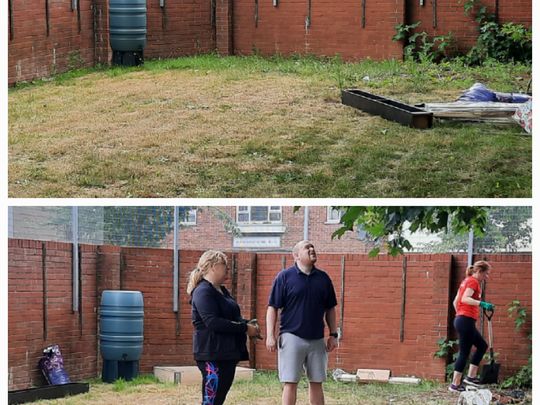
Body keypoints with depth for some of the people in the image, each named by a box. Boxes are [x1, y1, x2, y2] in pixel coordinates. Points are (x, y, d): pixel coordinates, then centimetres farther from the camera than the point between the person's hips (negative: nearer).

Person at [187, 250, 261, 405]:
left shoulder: (221, 291, 18)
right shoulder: (203, 291, -12)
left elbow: (232, 317, 26)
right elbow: (212, 322, -23)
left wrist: (248, 324, 4)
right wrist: (244, 328, -18)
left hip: (228, 353, 10)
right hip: (213, 355, -10)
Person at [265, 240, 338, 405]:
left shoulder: (323, 278, 9)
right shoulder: (284, 277, -3)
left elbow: (330, 309, 16)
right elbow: (272, 308, -4)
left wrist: (333, 334, 10)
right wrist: (270, 336, -10)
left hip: (317, 340, 4)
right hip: (292, 337, -4)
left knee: (316, 383, 8)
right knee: (290, 383, -4)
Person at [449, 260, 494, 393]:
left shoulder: (466, 281, 18)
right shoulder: (473, 281, -10)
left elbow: (455, 301, 21)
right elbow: (465, 299, -26)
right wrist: (482, 304, -35)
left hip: (460, 319, 10)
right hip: (467, 321, -10)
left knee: (482, 346, 17)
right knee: (464, 352, -5)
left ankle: (471, 376, 15)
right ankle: (455, 384, -1)